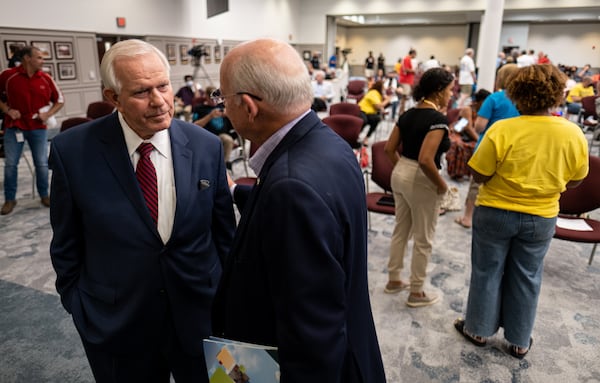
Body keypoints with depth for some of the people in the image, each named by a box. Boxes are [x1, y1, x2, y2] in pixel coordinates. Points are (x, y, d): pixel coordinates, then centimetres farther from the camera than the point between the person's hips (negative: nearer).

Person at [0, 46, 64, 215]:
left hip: (38, 128, 1)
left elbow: (60, 100, 10)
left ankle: (44, 195, 19)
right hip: (14, 126, -1)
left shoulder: (46, 78, 1)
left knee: (42, 163, 3)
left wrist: (48, 114, -2)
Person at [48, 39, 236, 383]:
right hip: (115, 324, 0)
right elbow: (66, 243, -1)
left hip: (200, 315, 1)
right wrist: (78, 305, 2)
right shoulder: (73, 150, -12)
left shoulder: (207, 146, -9)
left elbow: (224, 231, 0)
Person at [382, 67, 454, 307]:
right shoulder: (438, 119, -19)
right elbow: (425, 160, -28)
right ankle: (416, 293, 23)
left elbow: (389, 149, 7)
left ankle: (393, 280, 34)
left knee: (400, 231, 20)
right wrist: (441, 185, -15)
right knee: (423, 239, 8)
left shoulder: (408, 114, 5)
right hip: (420, 181, -8)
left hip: (400, 175, 8)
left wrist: (402, 168, 16)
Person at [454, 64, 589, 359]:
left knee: (487, 272, 14)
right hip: (541, 218, 3)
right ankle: (520, 341, 32)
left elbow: (479, 175, -15)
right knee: (527, 278, 17)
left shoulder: (502, 129, -21)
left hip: (496, 213, -3)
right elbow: (574, 181, 3)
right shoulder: (575, 134, -9)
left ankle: (478, 330, 31)